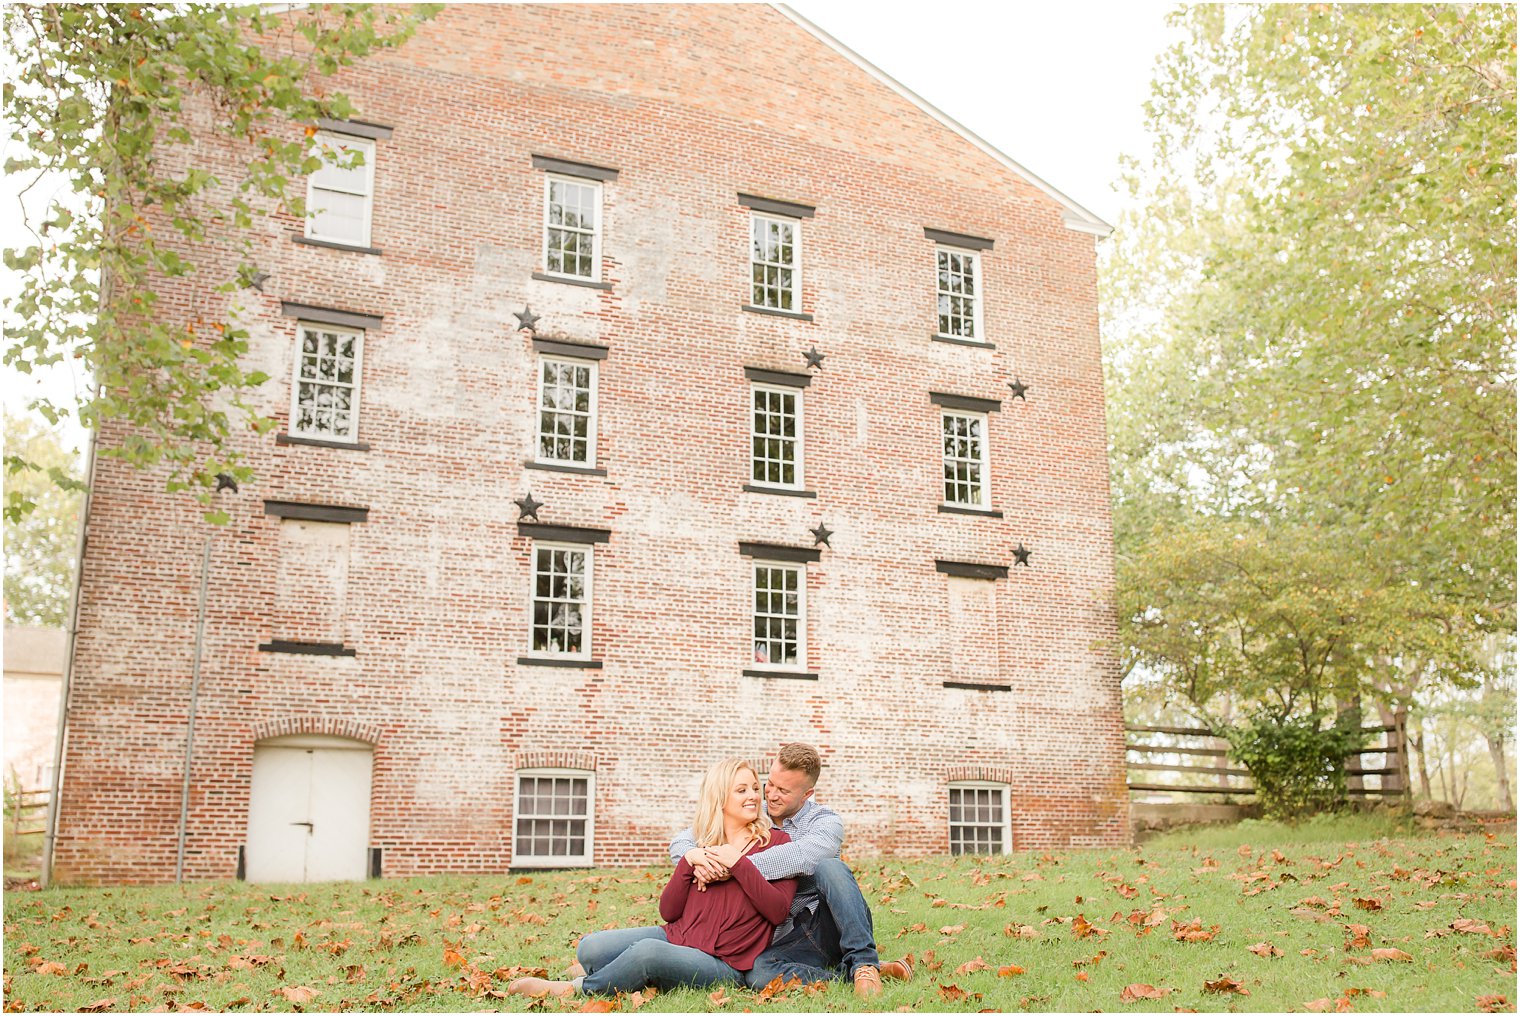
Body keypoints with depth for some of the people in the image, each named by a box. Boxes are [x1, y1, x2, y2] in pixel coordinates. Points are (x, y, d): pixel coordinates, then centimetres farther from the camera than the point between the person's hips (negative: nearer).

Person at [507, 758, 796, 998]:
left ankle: (573, 989, -12)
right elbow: (668, 912, 7)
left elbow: (779, 911, -11)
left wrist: (740, 864, -15)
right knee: (590, 948, -21)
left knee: (648, 951, -35)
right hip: (675, 937, 5)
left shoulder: (776, 843, 1)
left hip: (723, 965, -5)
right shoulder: (703, 845, 15)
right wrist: (689, 862, -7)